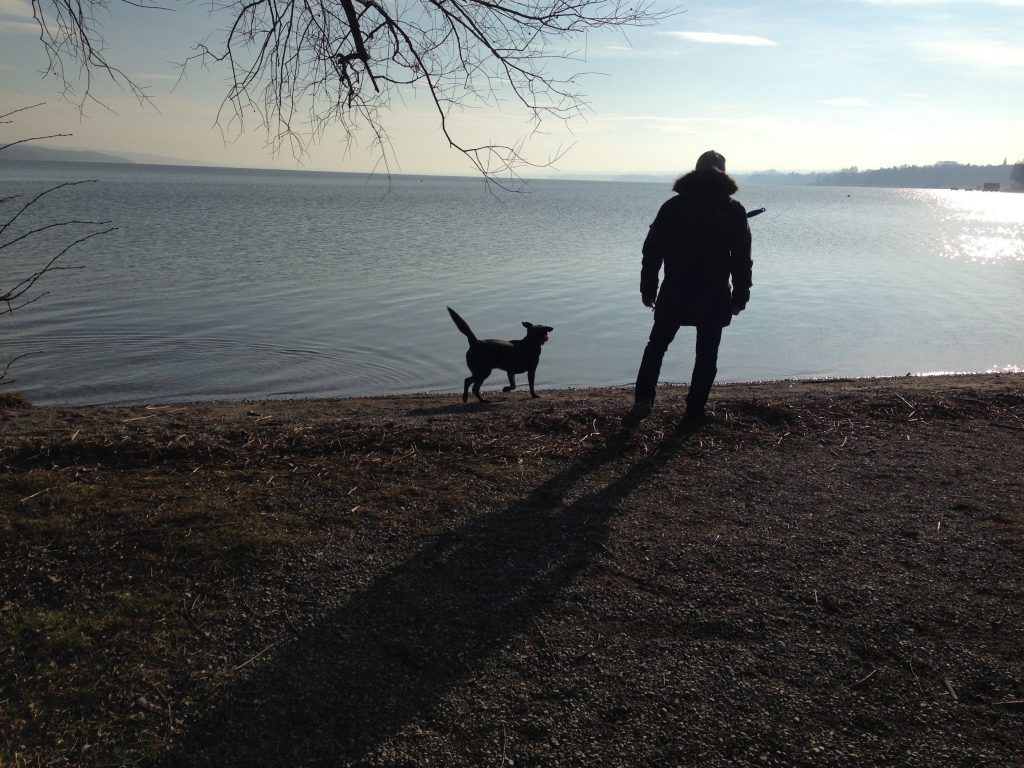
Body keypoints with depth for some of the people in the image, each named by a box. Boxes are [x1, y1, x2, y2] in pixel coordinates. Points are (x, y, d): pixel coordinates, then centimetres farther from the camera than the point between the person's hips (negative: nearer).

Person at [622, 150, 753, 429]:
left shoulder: (674, 205, 3)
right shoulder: (733, 210, 0)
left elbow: (652, 249, 2)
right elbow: (742, 258, -2)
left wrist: (648, 288, 8)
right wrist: (740, 296, 4)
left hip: (675, 292, 1)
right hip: (715, 295, -1)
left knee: (656, 345, 12)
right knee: (706, 354, 10)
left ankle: (643, 400, -4)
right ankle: (694, 411, 11)